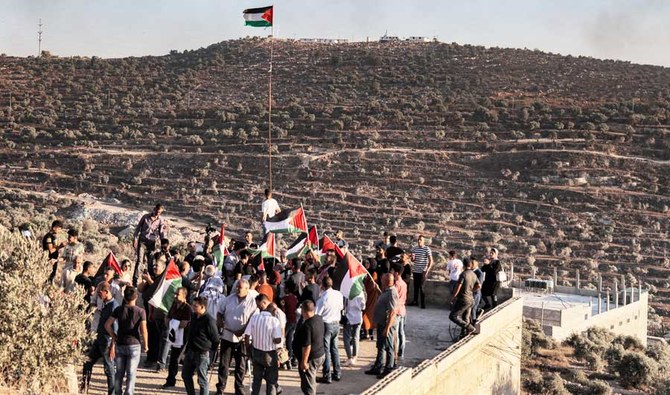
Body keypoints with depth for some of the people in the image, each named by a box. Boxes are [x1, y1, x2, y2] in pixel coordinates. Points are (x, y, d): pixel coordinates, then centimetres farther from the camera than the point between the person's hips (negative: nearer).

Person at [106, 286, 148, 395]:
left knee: (119, 372, 14)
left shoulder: (119, 310, 1)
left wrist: (113, 336, 10)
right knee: (131, 373, 2)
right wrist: (146, 345, -2)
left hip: (120, 345, 3)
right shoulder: (140, 311, -6)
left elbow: (107, 325, -2)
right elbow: (143, 330, -13)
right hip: (134, 345, -3)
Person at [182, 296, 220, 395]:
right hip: (191, 352, 9)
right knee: (186, 375, 19)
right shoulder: (194, 316, 5)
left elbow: (215, 340, -15)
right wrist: (188, 348, 16)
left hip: (202, 354, -9)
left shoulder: (209, 320, -20)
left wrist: (209, 353, -9)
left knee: (202, 380, 0)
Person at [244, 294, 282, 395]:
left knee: (256, 379, 19)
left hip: (256, 352, 3)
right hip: (270, 354, -3)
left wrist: (250, 345, 10)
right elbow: (277, 340, -22)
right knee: (271, 381, 10)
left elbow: (247, 337, -8)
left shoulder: (254, 318, -11)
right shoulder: (274, 320, -20)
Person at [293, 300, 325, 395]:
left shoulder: (307, 325, -27)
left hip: (311, 358, -9)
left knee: (308, 386, 1)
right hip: (321, 355, 9)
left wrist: (304, 362, -19)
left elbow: (307, 346, -26)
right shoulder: (319, 319, 0)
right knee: (312, 381, 24)